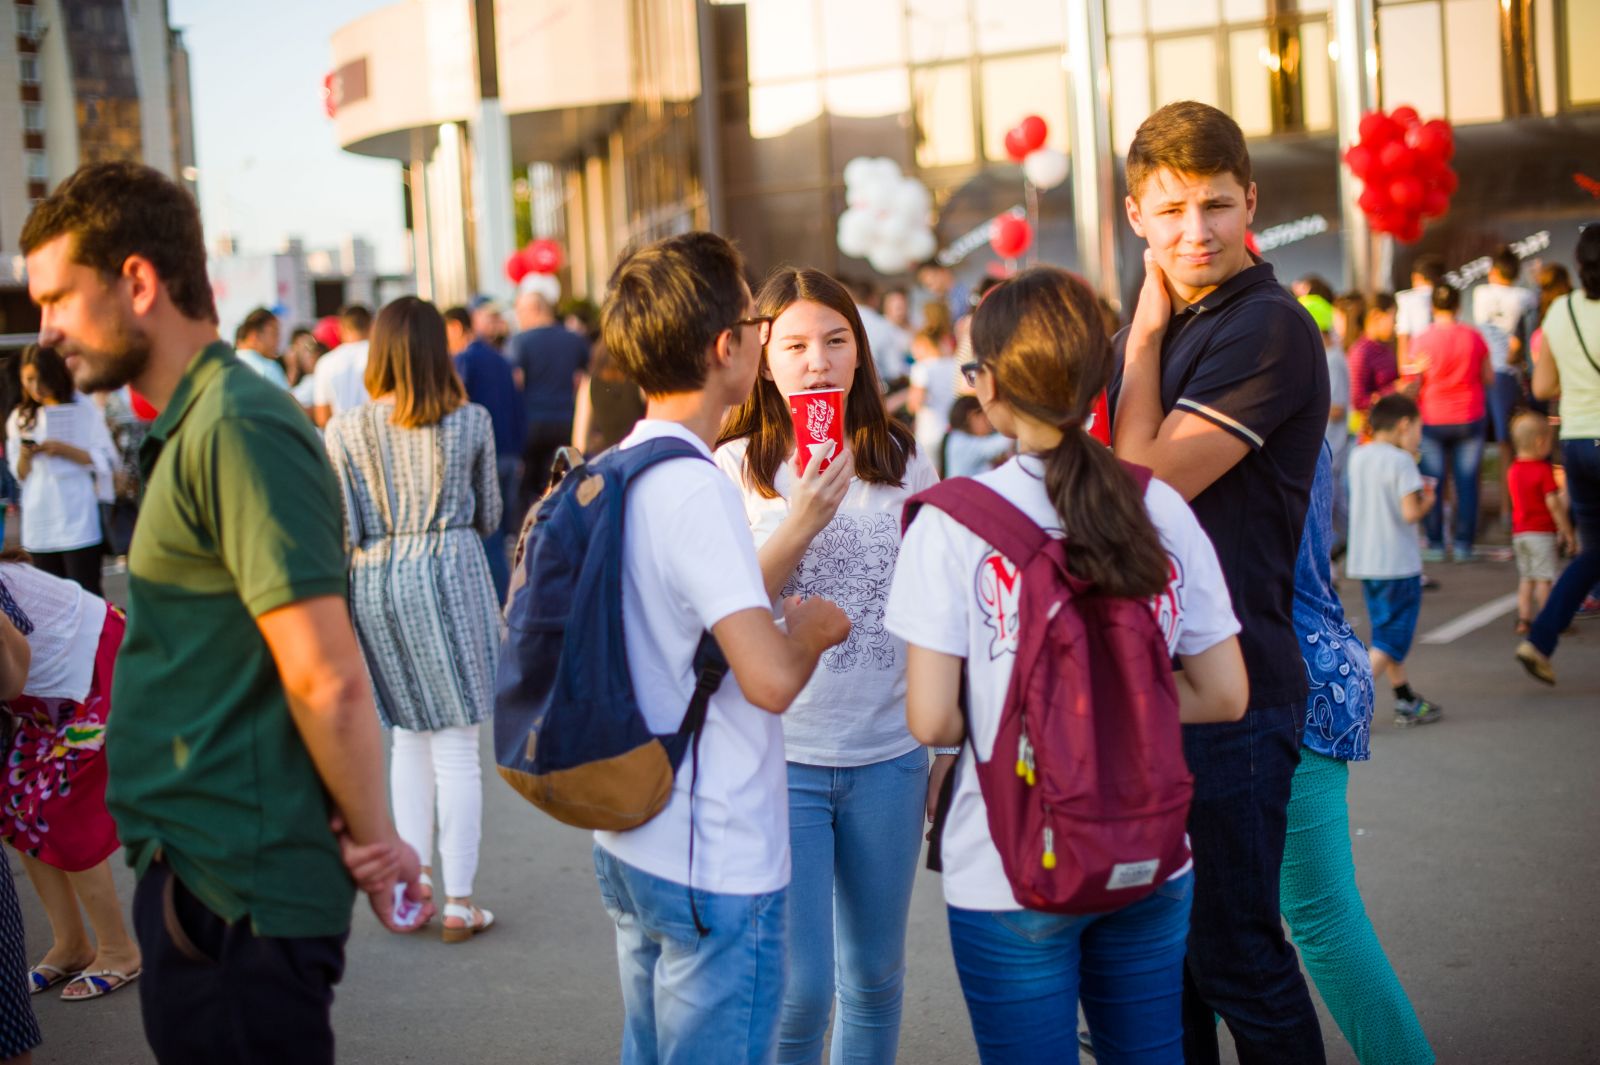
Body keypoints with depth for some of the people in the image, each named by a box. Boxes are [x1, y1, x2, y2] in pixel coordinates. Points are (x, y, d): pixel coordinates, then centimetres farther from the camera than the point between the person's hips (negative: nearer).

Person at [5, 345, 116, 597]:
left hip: (78, 522, -4)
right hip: (39, 527, 4)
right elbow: (19, 475, 14)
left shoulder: (83, 408, 1)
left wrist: (64, 450, -13)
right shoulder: (20, 418, 12)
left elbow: (106, 460, -1)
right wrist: (25, 456, -8)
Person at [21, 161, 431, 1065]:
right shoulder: (191, 428, 13)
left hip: (242, 891, -9)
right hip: (197, 876, 9)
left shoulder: (238, 430, -20)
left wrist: (374, 839, -12)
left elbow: (328, 679, -23)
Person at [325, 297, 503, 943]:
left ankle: (411, 878, 21)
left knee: (409, 736, 18)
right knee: (456, 748, 2)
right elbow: (488, 518, 7)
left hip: (374, 585, 2)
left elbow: (341, 530, -4)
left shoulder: (344, 431, -2)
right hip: (449, 576, -2)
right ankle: (458, 902, 6)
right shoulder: (472, 422, -2)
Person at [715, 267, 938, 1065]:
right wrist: (801, 524, -22)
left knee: (875, 977, 14)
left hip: (889, 754, 3)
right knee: (799, 986, -3)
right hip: (781, 757, -3)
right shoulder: (735, 470, -4)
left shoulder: (904, 462, 3)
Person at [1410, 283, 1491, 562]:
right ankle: (1463, 544, 5)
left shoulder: (1421, 340, -8)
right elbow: (1489, 378, 3)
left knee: (1432, 485, 6)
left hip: (1433, 421, -1)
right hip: (1469, 419, 1)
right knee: (1467, 483, 5)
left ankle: (1435, 544, 6)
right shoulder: (1473, 336, -4)